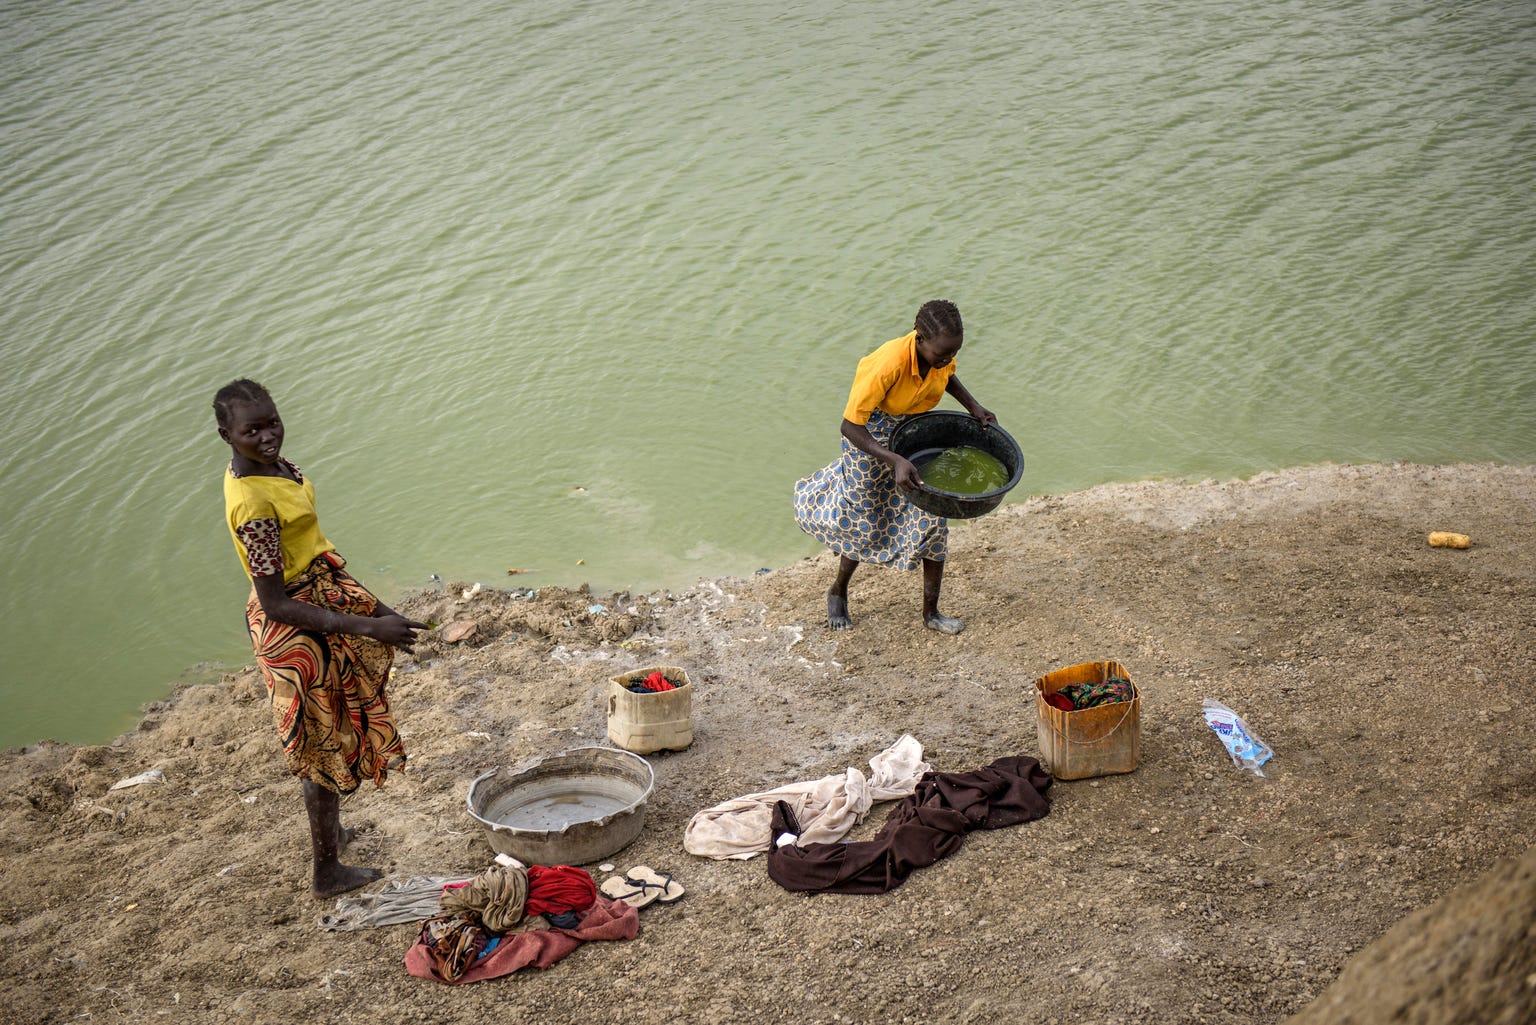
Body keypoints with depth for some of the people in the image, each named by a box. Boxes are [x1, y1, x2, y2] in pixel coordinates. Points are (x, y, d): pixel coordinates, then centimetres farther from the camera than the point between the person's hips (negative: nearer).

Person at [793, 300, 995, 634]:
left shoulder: (941, 350, -20)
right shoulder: (889, 365, -39)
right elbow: (850, 426, -33)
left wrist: (973, 407, -8)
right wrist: (895, 461, -43)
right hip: (872, 437, -5)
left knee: (933, 519, 3)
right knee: (864, 526, 10)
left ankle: (931, 612, 18)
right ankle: (838, 592, 40)